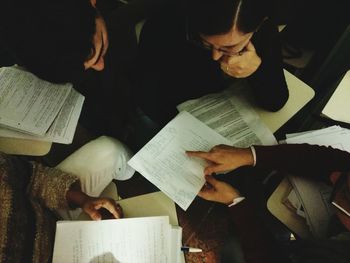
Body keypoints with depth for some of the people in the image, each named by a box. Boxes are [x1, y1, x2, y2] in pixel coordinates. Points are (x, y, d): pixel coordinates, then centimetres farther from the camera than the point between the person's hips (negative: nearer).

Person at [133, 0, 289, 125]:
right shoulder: (161, 28, -34)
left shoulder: (265, 29, -26)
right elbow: (146, 97, -21)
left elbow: (275, 103, -19)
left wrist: (258, 69, -38)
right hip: (168, 111, -3)